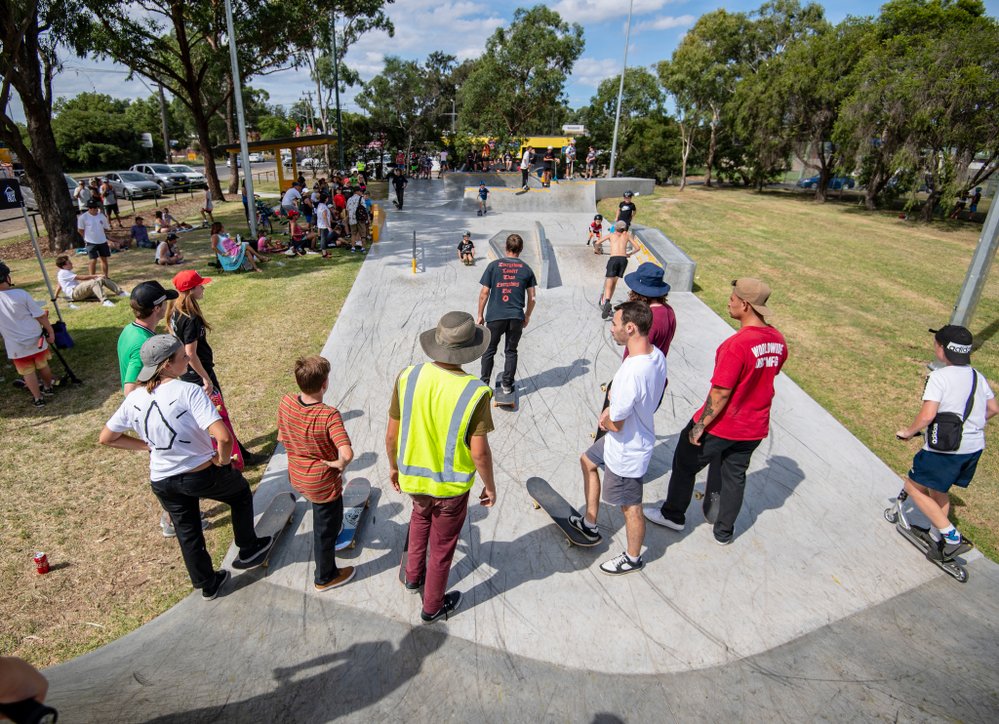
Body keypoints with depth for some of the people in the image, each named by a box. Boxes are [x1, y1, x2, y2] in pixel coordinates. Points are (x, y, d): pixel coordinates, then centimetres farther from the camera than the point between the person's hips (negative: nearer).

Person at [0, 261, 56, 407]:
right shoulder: (21, 294, -14)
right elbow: (40, 316, -11)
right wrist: (51, 332, 0)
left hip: (16, 345, 0)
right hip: (36, 338, 0)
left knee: (28, 372, 13)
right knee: (43, 365, 21)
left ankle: (38, 399, 20)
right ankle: (48, 387, 41)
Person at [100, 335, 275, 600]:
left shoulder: (134, 399, -6)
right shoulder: (188, 392, -24)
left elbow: (106, 438, 9)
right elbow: (223, 437, -35)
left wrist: (147, 446, 11)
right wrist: (222, 459, -15)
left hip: (162, 482, 5)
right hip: (202, 475, -5)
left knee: (187, 533, 24)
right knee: (241, 492, 26)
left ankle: (207, 584, 43)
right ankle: (248, 551, 38)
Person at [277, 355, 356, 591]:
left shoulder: (286, 402, -16)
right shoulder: (329, 415, -33)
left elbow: (282, 438, -1)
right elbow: (347, 454, -43)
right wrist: (339, 464, -21)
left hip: (296, 477, 7)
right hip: (324, 484, -7)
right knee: (326, 531, 18)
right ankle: (325, 578, 40)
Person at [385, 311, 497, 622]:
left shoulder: (408, 377, -17)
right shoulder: (475, 393, -26)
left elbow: (391, 434, -7)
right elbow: (479, 451, -21)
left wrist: (394, 466, 11)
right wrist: (490, 485, -2)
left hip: (412, 476, 3)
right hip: (451, 484, -3)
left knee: (421, 515, 36)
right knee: (442, 546, 20)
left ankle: (413, 575, 51)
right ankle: (433, 606, 42)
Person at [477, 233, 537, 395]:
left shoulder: (494, 265, -2)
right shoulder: (526, 269, 3)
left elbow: (484, 293, -3)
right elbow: (531, 298, 4)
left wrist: (480, 315, 6)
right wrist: (527, 316, 18)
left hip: (495, 316, -1)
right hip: (516, 317, 1)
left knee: (489, 351, 13)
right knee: (511, 351, 14)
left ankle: (484, 383, 19)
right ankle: (507, 385, 19)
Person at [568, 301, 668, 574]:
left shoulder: (632, 373, -38)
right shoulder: (656, 354, -8)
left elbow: (615, 424, -27)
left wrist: (604, 419, -5)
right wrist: (611, 408, -3)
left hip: (626, 452, -10)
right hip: (634, 438, 10)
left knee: (630, 508, 13)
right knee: (587, 461, 28)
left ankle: (633, 558, 40)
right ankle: (589, 525, 44)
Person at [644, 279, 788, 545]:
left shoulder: (737, 345, -29)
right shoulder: (778, 341, -5)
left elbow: (720, 393, -26)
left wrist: (699, 426, -16)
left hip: (721, 424, -7)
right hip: (755, 427, 7)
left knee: (685, 464, 15)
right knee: (734, 476, 23)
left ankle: (673, 515, 34)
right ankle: (724, 531, 39)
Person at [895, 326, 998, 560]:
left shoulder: (939, 376, -17)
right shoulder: (978, 376, 7)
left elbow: (927, 415, -25)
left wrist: (908, 432, -9)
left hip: (945, 447, -8)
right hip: (974, 448, 8)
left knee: (914, 486, 7)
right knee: (938, 488, 25)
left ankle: (952, 537, 3)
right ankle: (937, 534, 35)